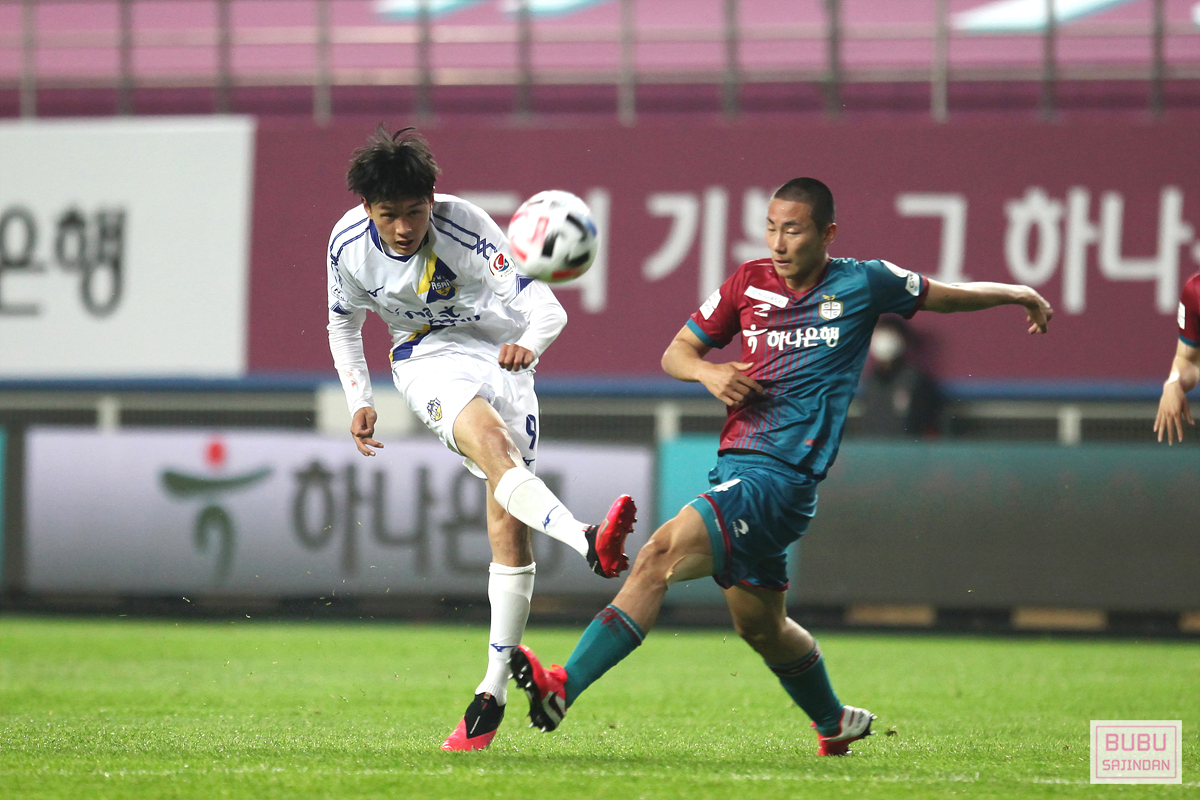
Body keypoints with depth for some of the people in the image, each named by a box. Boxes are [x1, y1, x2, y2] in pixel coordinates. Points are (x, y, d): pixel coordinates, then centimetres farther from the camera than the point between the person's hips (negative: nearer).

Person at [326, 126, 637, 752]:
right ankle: (588, 543, -58)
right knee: (490, 441, -35)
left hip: (500, 354, 0)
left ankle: (494, 689, 1)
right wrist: (359, 401, 0)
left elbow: (542, 305, -31)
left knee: (509, 525, -7)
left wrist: (528, 342, -53)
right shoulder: (348, 244, -10)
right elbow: (344, 323, 11)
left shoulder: (466, 229, -22)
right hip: (427, 359, 0)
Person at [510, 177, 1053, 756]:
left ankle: (562, 688, -30)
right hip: (735, 465, 6)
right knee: (758, 623, 19)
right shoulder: (749, 283, 10)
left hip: (783, 478, -6)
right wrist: (708, 371, -5)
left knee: (660, 556, -23)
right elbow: (676, 353, 16)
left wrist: (1019, 294, 23)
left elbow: (946, 296, 17)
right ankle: (834, 723, 43)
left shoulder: (862, 284, 0)